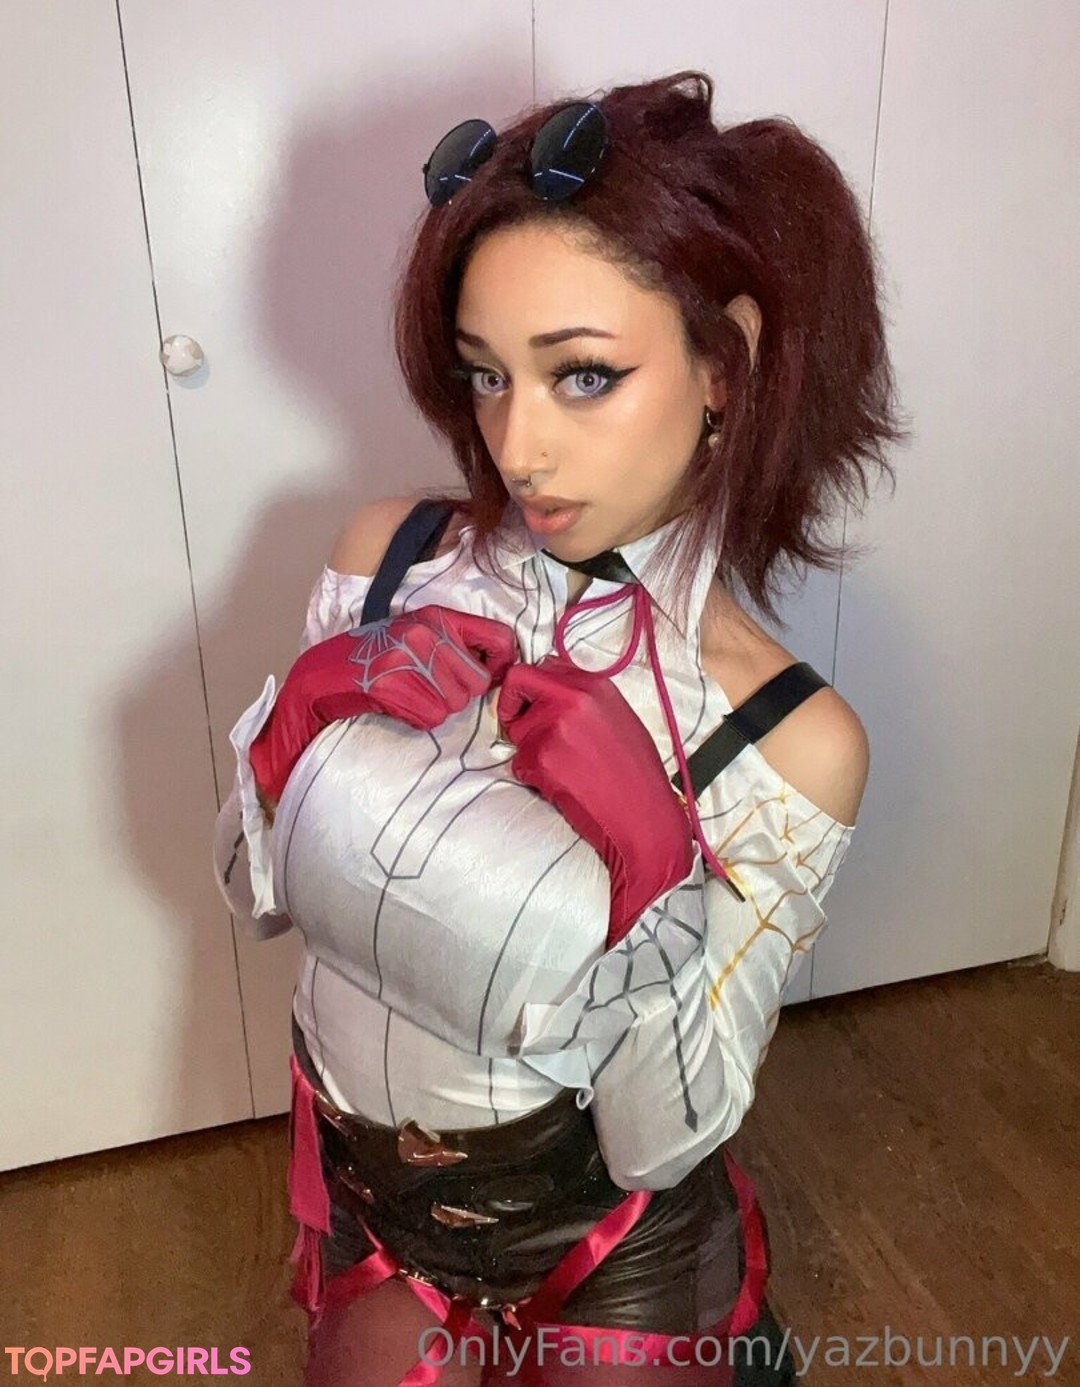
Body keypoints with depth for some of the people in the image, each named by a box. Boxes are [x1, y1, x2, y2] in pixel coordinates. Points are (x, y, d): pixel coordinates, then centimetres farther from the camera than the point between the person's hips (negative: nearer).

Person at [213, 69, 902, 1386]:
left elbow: (665, 1137, -21)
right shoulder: (390, 557, -17)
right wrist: (315, 723, -28)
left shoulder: (792, 738, -26)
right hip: (361, 1193, 4)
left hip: (604, 1244, -3)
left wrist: (641, 890, -38)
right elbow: (256, 888, -8)